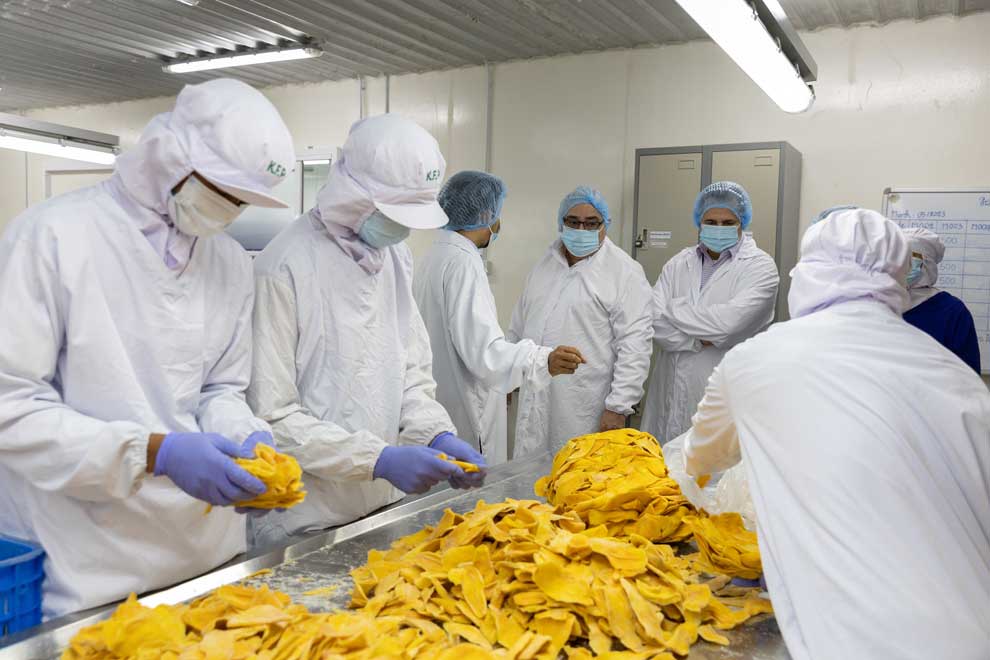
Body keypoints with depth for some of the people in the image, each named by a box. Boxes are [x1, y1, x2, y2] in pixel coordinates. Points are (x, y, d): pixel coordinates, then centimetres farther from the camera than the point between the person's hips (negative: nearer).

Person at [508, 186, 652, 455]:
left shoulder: (625, 272, -6)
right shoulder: (544, 264, 13)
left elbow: (634, 344, -11)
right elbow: (519, 325, 21)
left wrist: (618, 407, -15)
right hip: (534, 400, 5)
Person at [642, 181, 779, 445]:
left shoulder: (760, 265, -1)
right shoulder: (679, 263, 11)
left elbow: (730, 322, -17)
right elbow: (654, 323, -1)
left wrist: (674, 309, -4)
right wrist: (700, 341, -14)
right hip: (671, 393, 4)